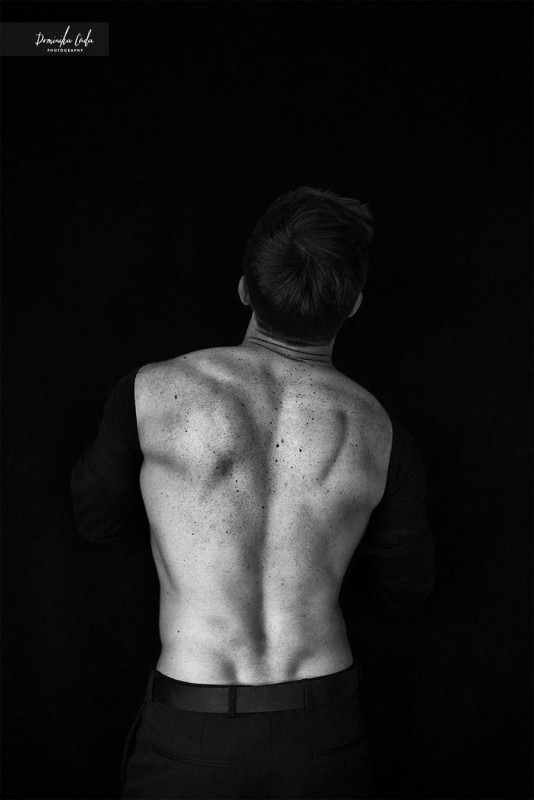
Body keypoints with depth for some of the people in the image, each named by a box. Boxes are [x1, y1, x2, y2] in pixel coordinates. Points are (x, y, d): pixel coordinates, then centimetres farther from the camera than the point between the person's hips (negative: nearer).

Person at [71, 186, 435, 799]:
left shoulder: (151, 392, -13)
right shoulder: (385, 441, -8)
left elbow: (99, 519, 4)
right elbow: (405, 593, 7)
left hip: (191, 740, -1)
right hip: (326, 733, 2)